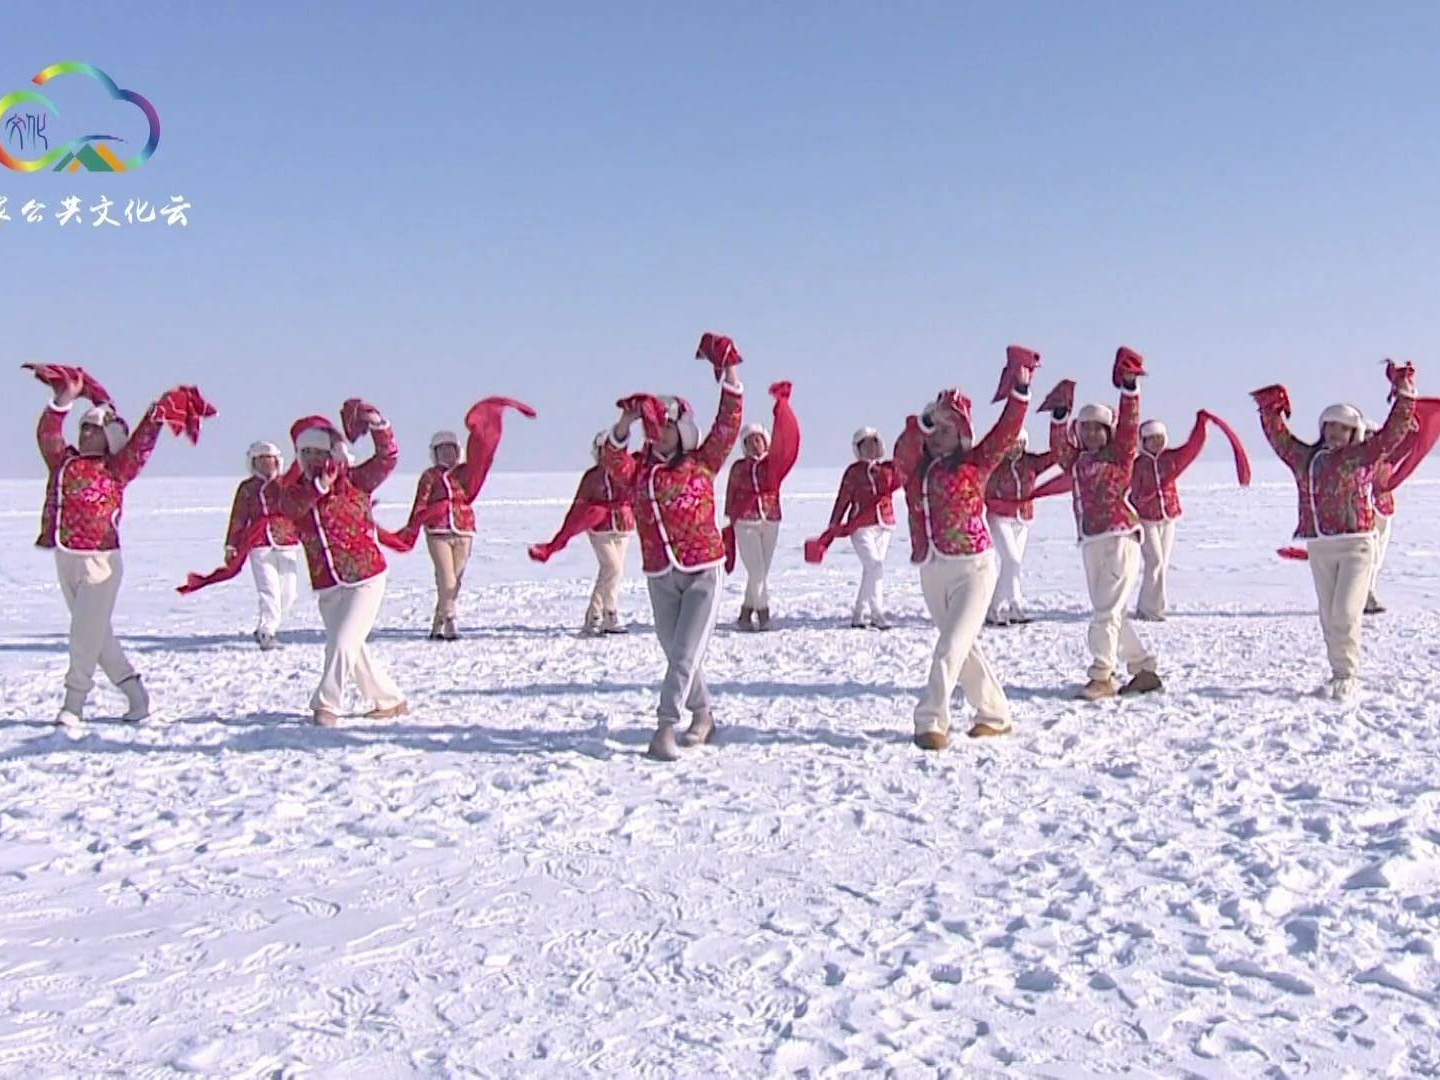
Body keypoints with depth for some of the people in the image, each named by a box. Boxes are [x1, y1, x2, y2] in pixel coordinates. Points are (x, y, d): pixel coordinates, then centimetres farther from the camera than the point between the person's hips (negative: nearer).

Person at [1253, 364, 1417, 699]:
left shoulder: (1362, 455, 5)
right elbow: (1279, 438, 28)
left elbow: (1395, 431, 0)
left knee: (1346, 614, -10)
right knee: (1329, 617, 7)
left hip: (1356, 545, -4)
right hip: (1319, 547, 4)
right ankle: (1341, 674, 17)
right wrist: (1270, 411, 22)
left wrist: (1405, 395, -4)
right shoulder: (1304, 457, 15)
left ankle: (1347, 676, 0)